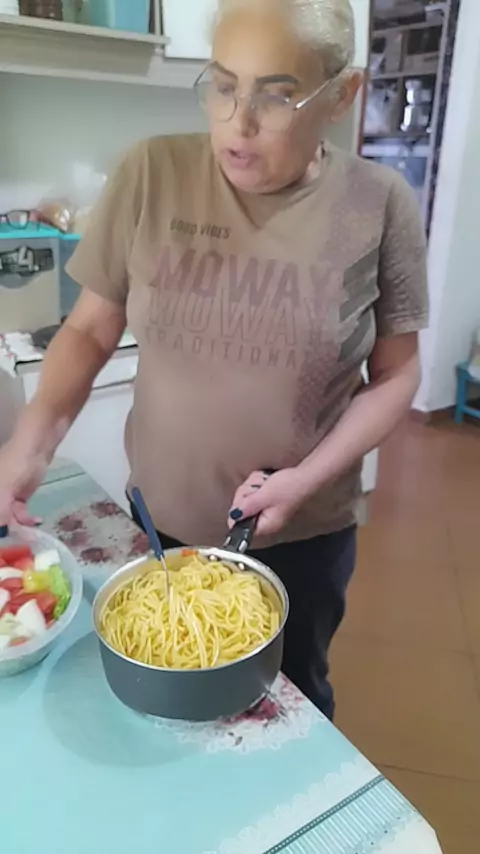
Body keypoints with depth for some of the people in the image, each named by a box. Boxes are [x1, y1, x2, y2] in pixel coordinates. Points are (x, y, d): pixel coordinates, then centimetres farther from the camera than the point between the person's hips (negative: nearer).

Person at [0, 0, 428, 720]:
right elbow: (91, 328, -3)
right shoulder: (151, 176, -11)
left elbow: (394, 375, -5)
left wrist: (308, 479, -18)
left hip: (304, 535, 0)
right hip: (160, 520, 1)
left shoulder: (378, 207, -12)